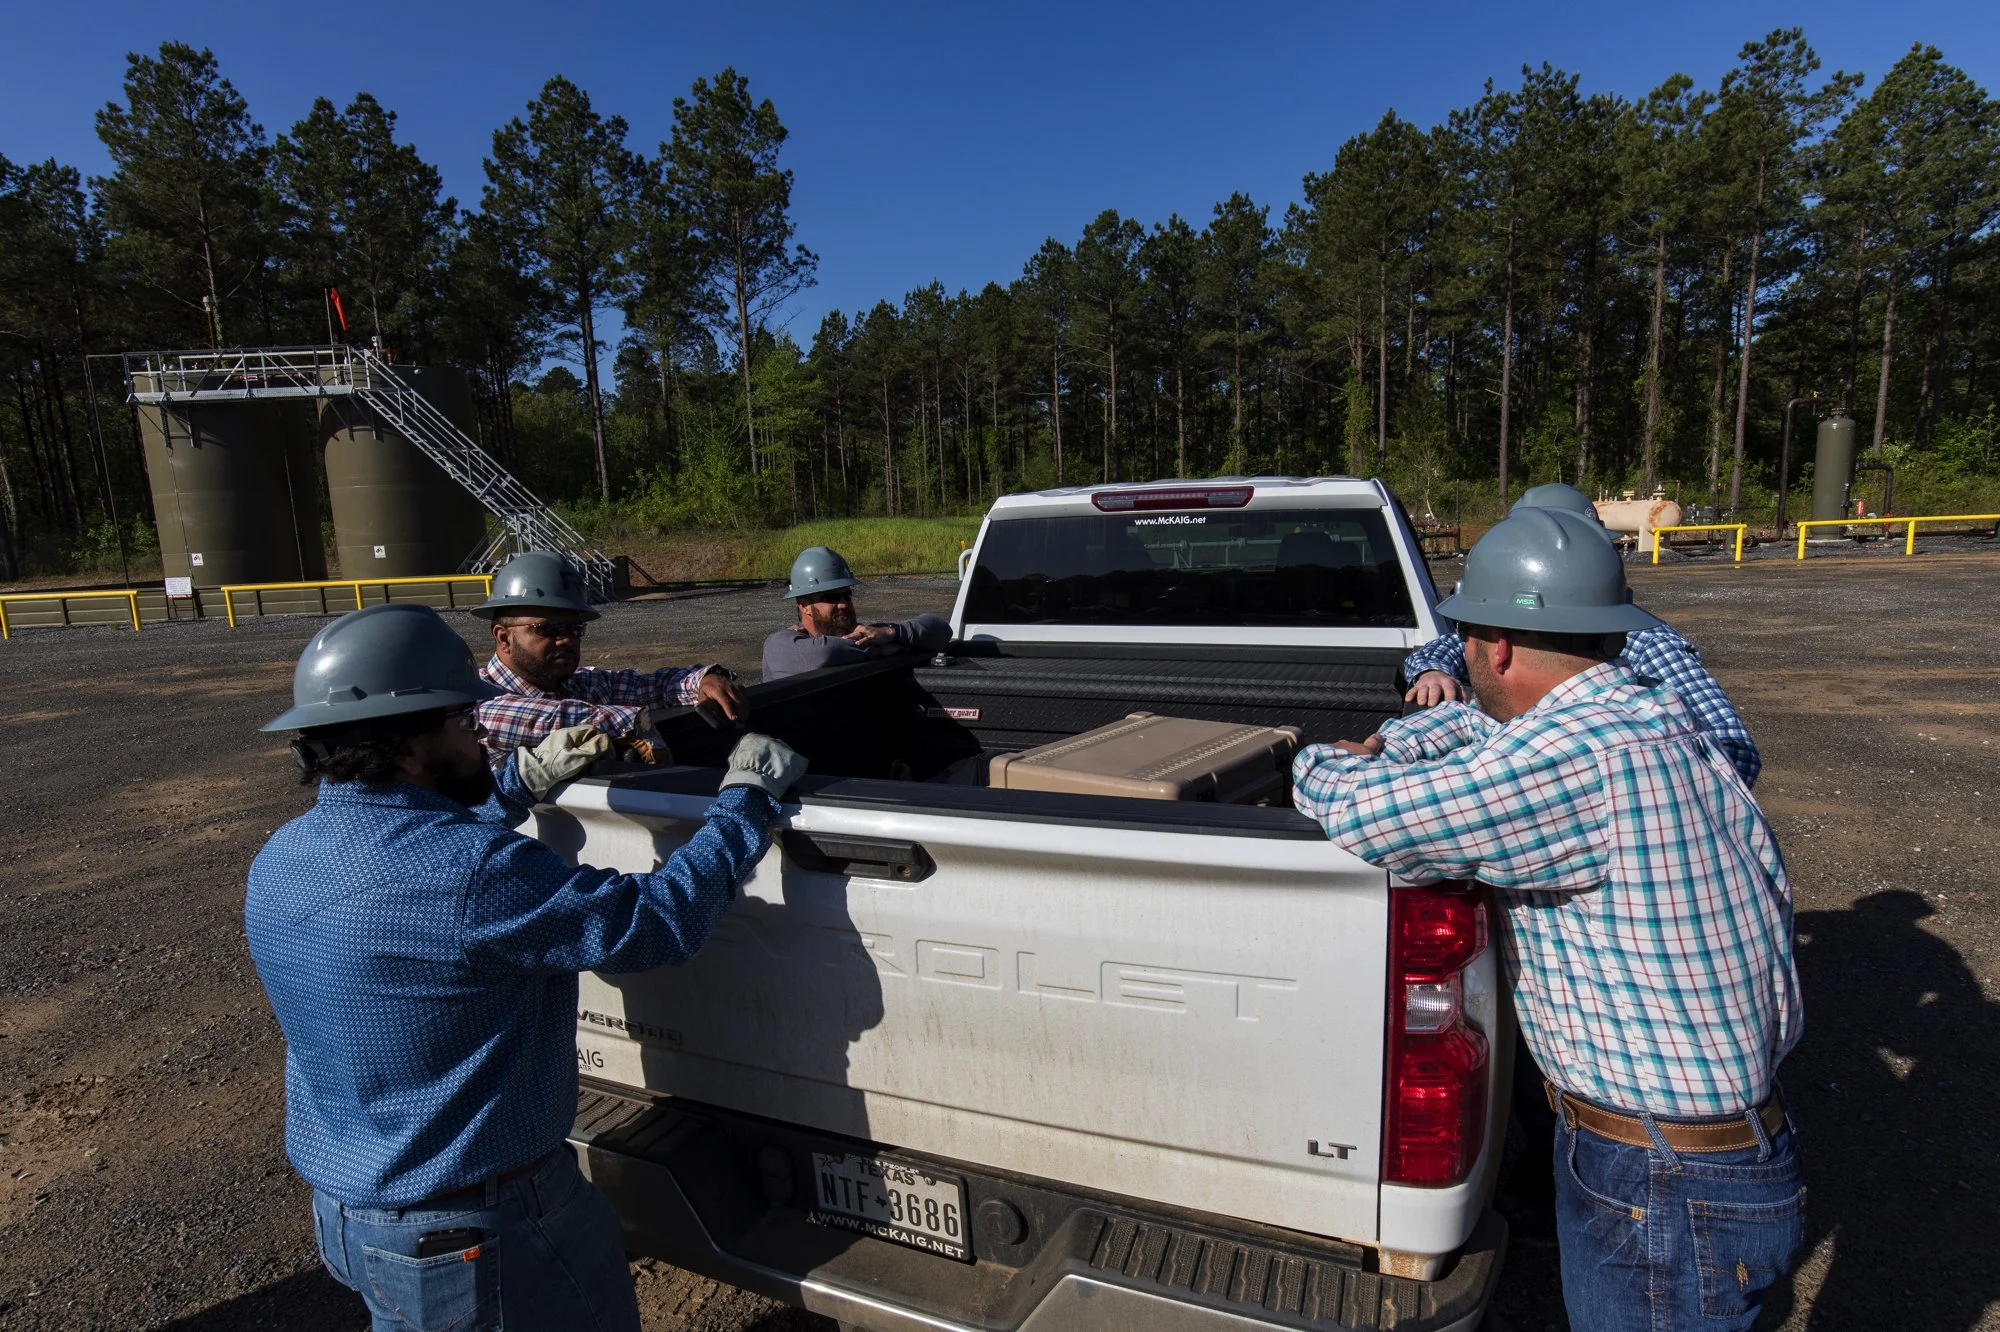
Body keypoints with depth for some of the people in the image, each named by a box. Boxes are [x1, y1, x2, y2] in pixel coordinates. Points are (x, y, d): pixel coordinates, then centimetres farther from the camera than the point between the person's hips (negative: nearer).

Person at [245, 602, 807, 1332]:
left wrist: (528, 776, 12)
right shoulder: (469, 874, -32)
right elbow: (657, 920, -27)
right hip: (479, 1237, -8)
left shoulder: (276, 861, -4)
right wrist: (749, 796, -16)